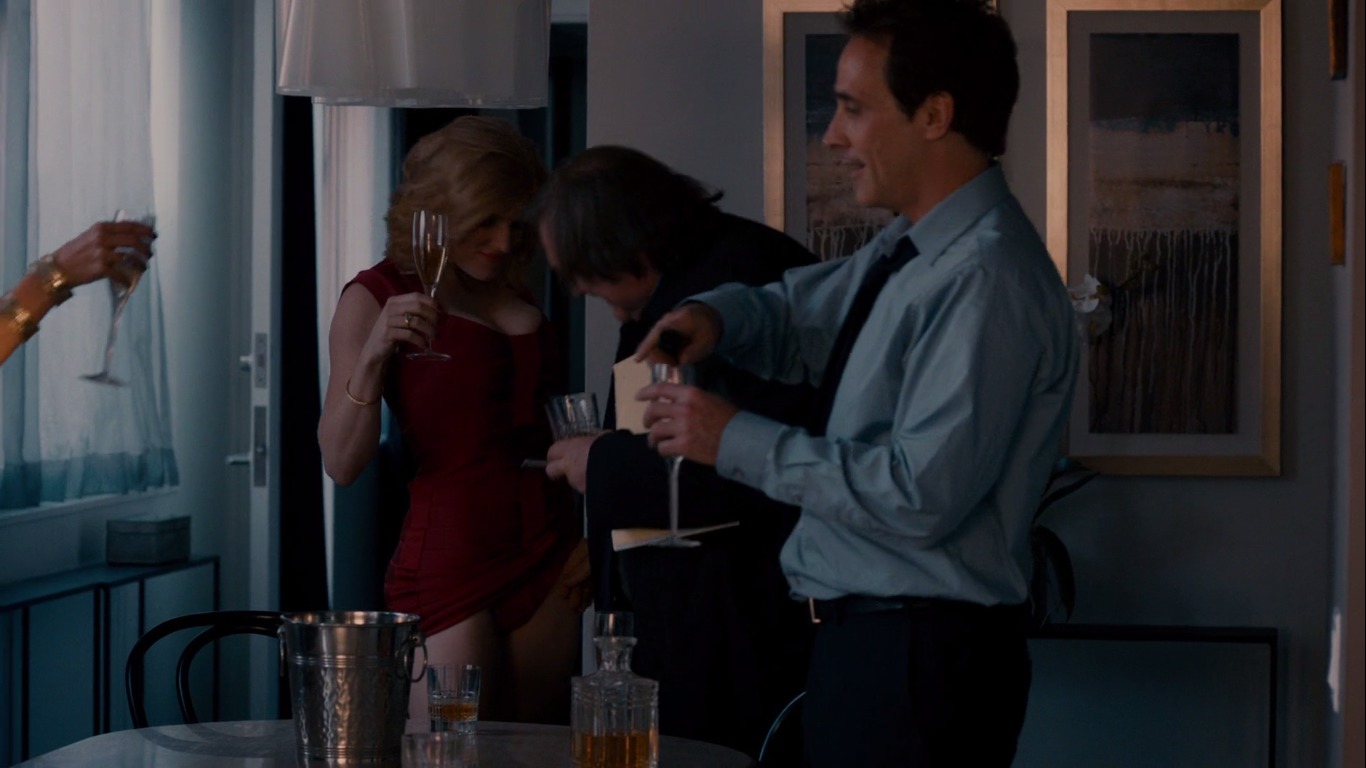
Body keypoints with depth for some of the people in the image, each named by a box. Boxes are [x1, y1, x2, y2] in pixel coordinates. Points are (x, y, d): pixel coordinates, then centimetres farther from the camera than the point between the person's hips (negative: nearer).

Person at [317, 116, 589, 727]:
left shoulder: (515, 297, 14)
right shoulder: (377, 297, -3)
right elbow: (341, 463, -10)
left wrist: (586, 535, 11)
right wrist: (373, 353, -25)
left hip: (547, 565, 6)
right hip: (448, 558, -6)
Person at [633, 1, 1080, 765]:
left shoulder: (987, 282, -21)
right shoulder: (906, 250, 9)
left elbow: (920, 496, -26)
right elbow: (796, 316, 24)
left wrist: (738, 440, -19)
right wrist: (714, 316, 1)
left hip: (923, 662, -9)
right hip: (860, 640, 9)